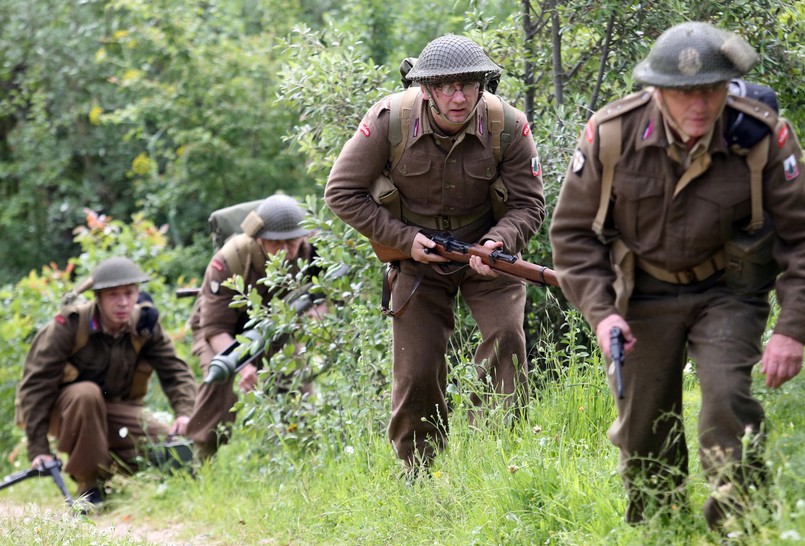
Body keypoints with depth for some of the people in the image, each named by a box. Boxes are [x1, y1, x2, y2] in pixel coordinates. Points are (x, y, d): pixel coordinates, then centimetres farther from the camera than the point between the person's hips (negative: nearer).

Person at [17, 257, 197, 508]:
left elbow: (175, 371, -11)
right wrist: (38, 449, -29)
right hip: (63, 408, -4)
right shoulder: (71, 324, -21)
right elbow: (36, 383, -23)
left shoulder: (146, 327, -8)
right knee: (87, 393, -38)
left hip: (114, 410, 4)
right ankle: (88, 483, -23)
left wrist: (185, 413, -33)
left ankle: (108, 465, 9)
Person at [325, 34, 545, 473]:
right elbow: (342, 191, -13)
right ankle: (418, 473, 15)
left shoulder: (509, 126, -21)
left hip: (485, 252, 0)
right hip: (417, 255, 0)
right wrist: (404, 238, -18)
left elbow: (528, 202, -10)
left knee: (506, 337, -21)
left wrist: (498, 242, -30)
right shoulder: (388, 120, -22)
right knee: (416, 369, -1)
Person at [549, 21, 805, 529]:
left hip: (728, 290, -1)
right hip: (647, 292, 2)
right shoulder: (611, 135, -19)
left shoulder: (764, 139, -22)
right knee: (644, 423, 4)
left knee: (727, 394, -23)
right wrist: (600, 311, -16)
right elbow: (572, 230, -5)